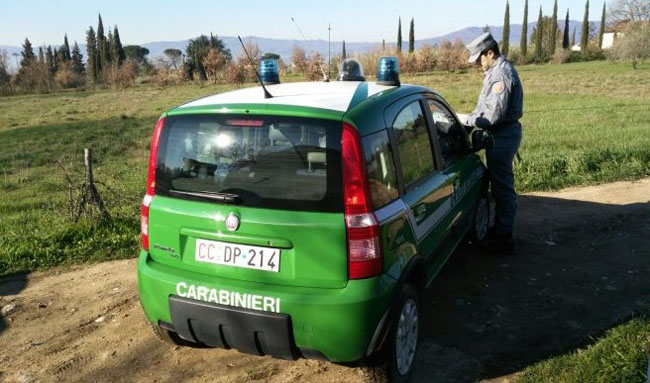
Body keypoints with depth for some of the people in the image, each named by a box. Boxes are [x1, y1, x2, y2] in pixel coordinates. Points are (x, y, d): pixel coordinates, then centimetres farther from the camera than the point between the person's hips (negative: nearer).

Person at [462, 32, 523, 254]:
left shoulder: (501, 74, -18)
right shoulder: (497, 71, 15)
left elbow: (494, 114, -24)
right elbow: (488, 107, 21)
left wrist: (469, 121, -13)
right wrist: (472, 117, 8)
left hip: (503, 136, -11)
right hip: (502, 133, 11)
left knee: (502, 186, -4)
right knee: (500, 184, 18)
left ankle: (503, 238, 5)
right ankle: (500, 229, 30)